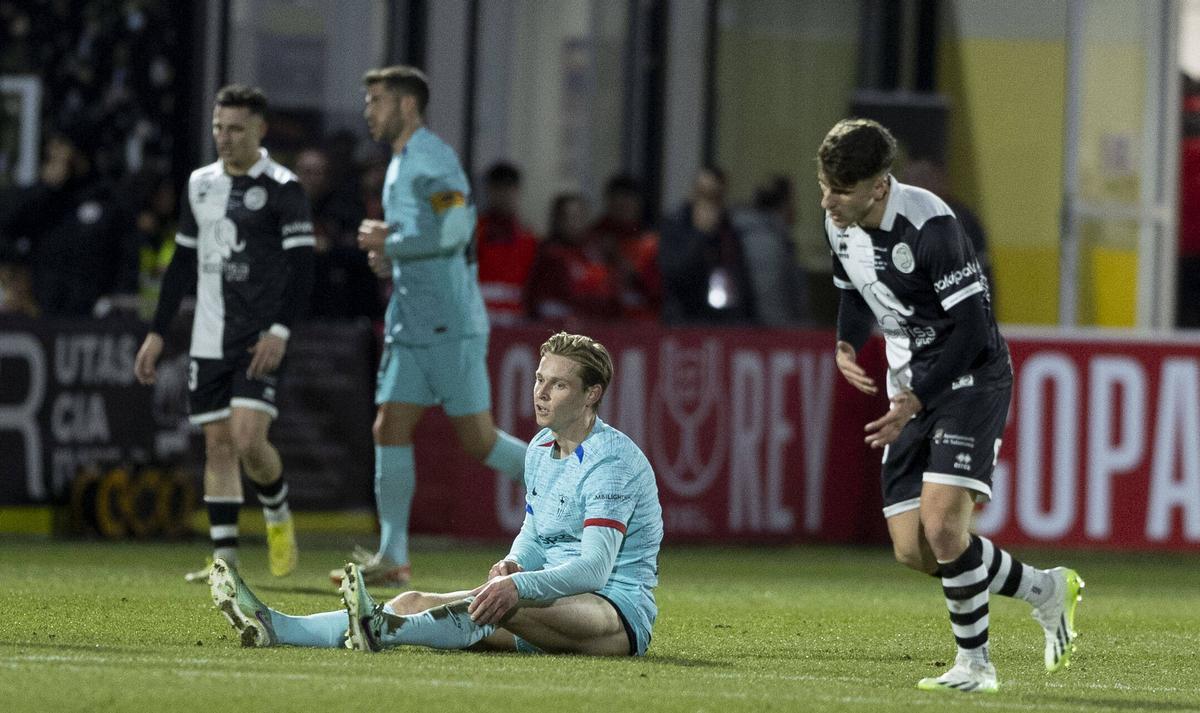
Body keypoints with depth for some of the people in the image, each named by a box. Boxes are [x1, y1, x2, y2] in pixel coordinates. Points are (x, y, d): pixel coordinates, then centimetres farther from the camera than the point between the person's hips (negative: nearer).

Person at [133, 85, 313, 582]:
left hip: (260, 339, -6)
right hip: (209, 339, 6)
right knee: (218, 444, 3)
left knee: (248, 439, -16)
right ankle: (224, 557, 4)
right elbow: (183, 262, 20)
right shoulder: (201, 184, 13)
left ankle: (279, 517, 12)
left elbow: (302, 266, -9)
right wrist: (157, 333, 17)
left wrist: (280, 330, -19)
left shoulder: (281, 188, -5)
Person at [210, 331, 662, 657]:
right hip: (554, 600, 8)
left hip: (621, 611, -8)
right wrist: (514, 563, -2)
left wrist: (518, 585, -37)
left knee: (506, 604, -39)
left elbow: (595, 567, -24)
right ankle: (274, 629, -21)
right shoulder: (540, 449, 13)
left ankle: (386, 631, -55)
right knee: (416, 602, -8)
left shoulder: (612, 460, -15)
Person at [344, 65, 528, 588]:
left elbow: (454, 230, -26)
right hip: (410, 325, 9)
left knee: (478, 441, -6)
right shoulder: (400, 165, 18)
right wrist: (388, 255, 9)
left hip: (449, 326, -9)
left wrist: (388, 243, -15)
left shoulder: (431, 159, -13)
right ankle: (391, 559, 0)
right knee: (389, 430, 1)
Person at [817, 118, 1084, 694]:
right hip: (911, 394, 8)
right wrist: (847, 346, -1)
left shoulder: (929, 225, -23)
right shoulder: (839, 224, 2)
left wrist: (914, 402, -22)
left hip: (969, 381, -8)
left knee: (942, 525, -23)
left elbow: (973, 328, -21)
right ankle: (1045, 590, 21)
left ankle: (974, 664, -2)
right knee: (911, 548, 1)